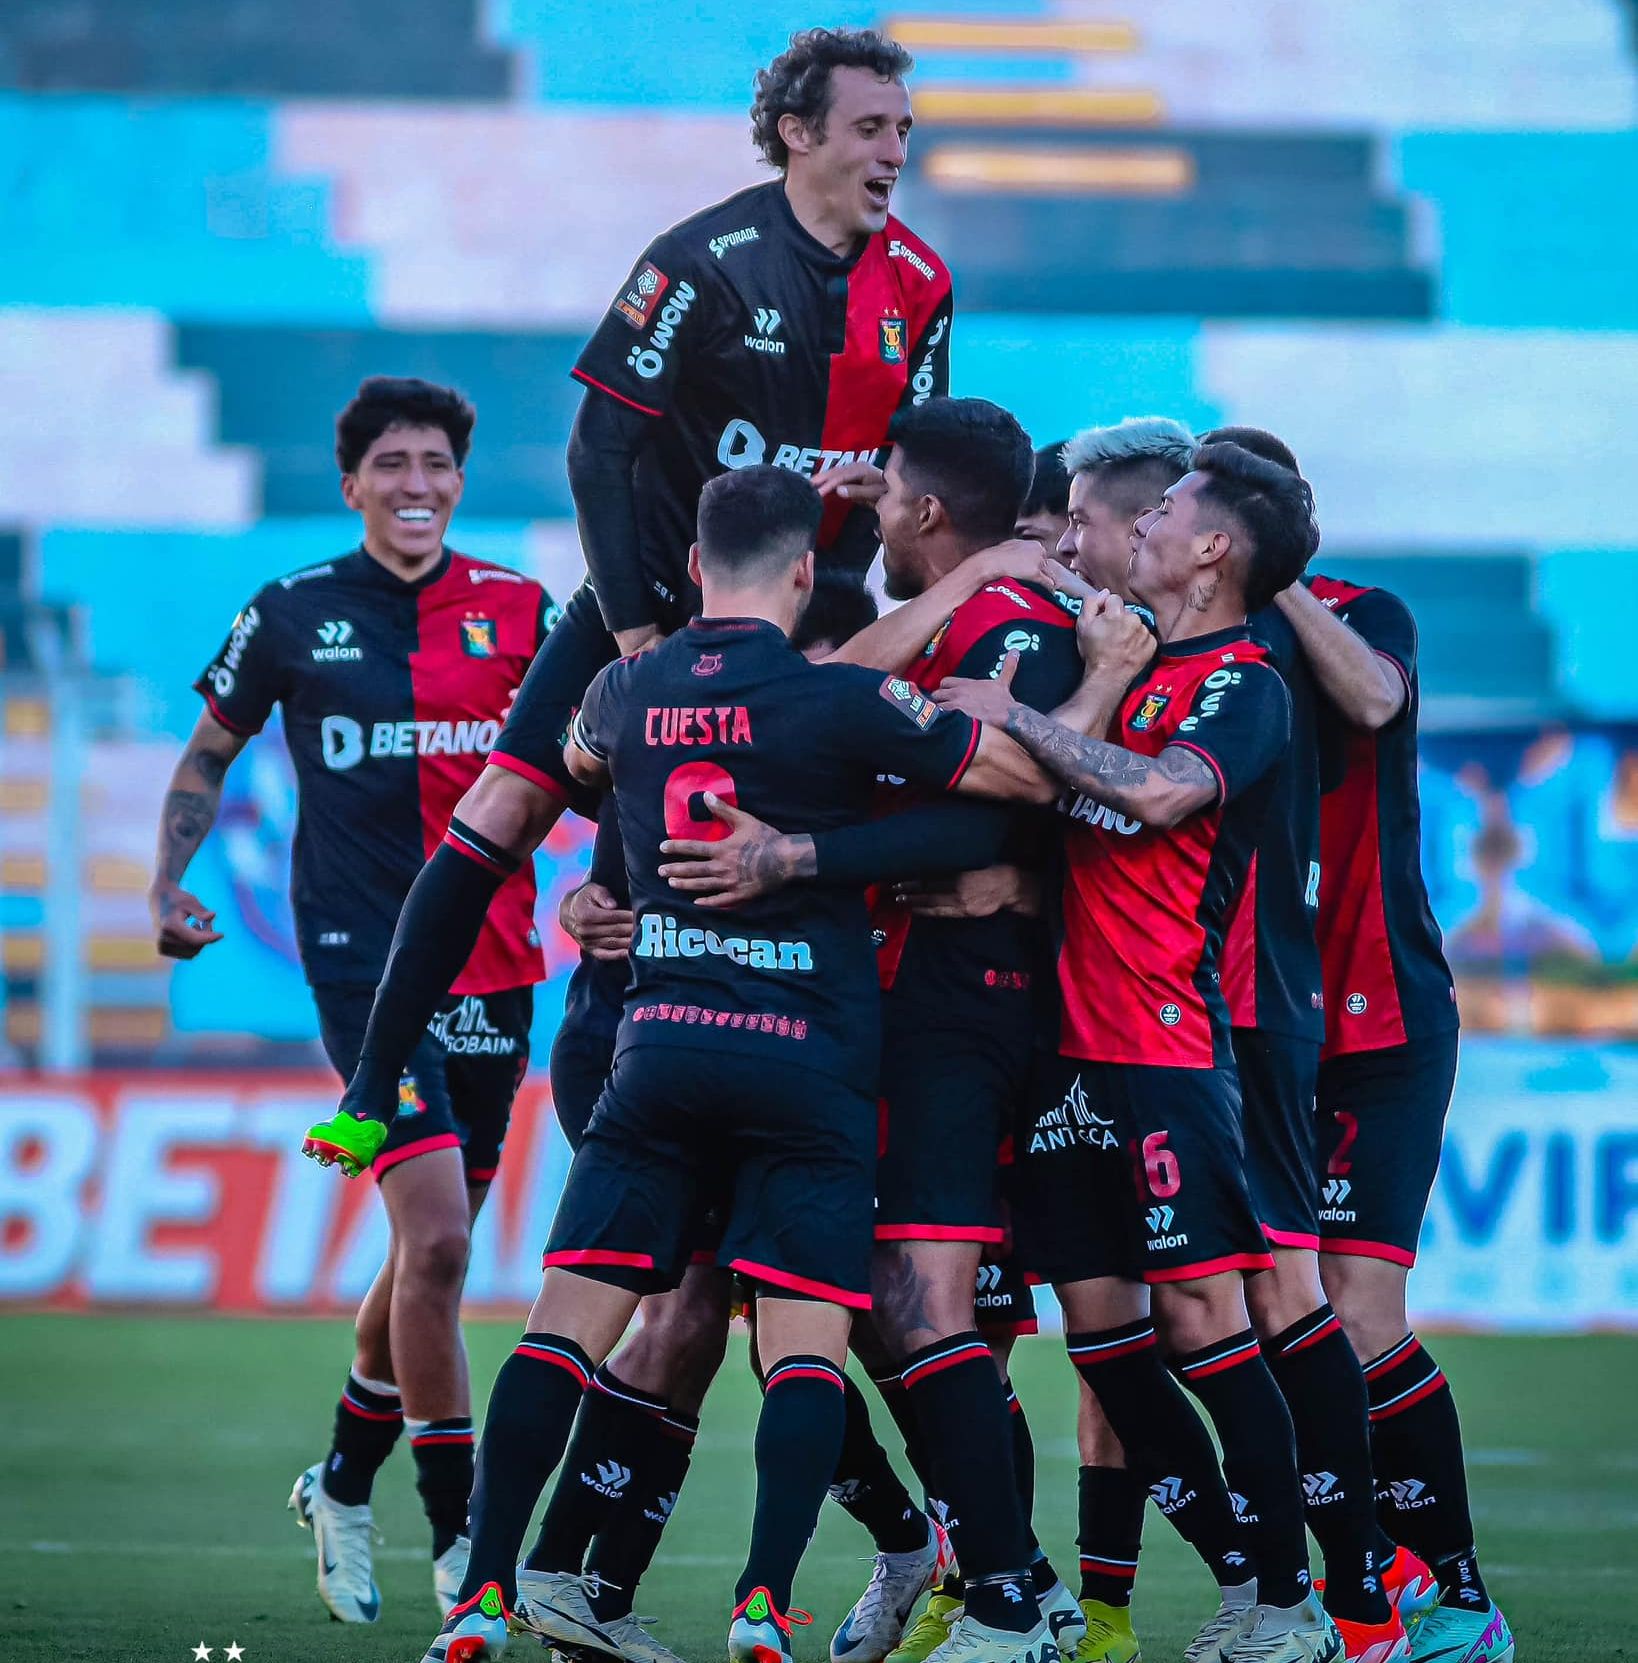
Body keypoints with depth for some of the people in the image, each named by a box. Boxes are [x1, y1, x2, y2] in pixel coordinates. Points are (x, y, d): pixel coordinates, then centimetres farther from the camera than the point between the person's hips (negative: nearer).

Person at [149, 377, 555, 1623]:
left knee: (434, 1249, 11)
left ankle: (344, 1485, 33)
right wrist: (171, 879, 5)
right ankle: (459, 1536, -6)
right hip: (365, 960, -3)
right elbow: (210, 752, 16)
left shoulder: (520, 611, 5)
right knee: (437, 1240, -16)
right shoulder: (290, 615, 2)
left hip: (494, 965, 3)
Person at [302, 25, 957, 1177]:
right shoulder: (706, 261, -14)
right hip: (652, 601, -4)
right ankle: (374, 1089, -8)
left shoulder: (918, 287, -1)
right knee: (505, 809, -12)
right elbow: (601, 450, -13)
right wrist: (634, 632, -15)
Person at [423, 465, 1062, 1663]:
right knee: (806, 1347, -3)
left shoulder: (627, 693, 8)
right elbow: (1035, 776, -6)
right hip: (807, 1057, -3)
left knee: (567, 1327, 3)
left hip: (659, 1041, 4)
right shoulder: (836, 701, -7)